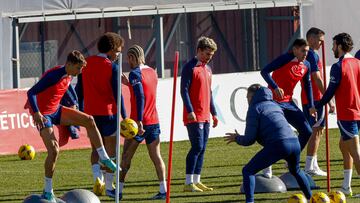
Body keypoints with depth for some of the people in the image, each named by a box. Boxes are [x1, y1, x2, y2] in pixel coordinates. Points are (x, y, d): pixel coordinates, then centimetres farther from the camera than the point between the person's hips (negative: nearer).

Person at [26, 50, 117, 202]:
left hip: (56, 110, 8)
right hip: (43, 115, -8)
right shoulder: (53, 76, -26)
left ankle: (104, 158, 7)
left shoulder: (69, 76, -2)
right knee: (54, 150, -17)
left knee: (89, 120, -4)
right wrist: (37, 113, -39)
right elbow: (31, 93, -28)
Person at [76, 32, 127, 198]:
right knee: (110, 150, 6)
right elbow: (117, 94, -12)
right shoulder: (112, 67, -9)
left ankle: (97, 177, -8)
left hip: (90, 112, 5)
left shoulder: (86, 64, 6)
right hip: (108, 112, -4)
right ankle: (109, 186, 8)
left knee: (96, 148, 15)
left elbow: (79, 91, 10)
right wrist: (124, 117, -9)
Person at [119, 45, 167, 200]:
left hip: (140, 122, -6)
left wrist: (139, 121, -25)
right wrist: (129, 83, 30)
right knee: (156, 157, 4)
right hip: (154, 121, 6)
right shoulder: (152, 72, 10)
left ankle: (119, 189, 9)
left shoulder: (135, 73, -12)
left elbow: (140, 97, -22)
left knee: (126, 157, 5)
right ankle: (163, 190, -5)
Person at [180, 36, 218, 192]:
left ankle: (196, 181, 12)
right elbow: (184, 90, -14)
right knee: (197, 147, -12)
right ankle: (188, 183, -12)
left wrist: (213, 113, 22)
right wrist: (190, 111, -22)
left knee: (202, 149, 7)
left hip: (205, 116, 8)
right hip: (194, 116, -8)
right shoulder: (190, 68, -8)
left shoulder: (207, 68, 18)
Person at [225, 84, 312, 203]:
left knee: (248, 171, -1)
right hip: (294, 142, 7)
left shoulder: (255, 108, 7)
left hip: (278, 145, -7)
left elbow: (249, 140, 1)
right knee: (296, 171, 37)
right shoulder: (274, 105, 28)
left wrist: (237, 138, 22)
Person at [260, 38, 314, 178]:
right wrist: (275, 87, -36)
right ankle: (267, 168, -2)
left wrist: (311, 106, 12)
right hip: (274, 102, -7)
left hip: (288, 103, 7)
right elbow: (264, 71, -23)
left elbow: (307, 85, 18)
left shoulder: (306, 66, 5)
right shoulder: (285, 59, -16)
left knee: (307, 132, 5)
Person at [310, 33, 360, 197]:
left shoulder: (338, 67, -13)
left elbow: (330, 91, -11)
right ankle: (346, 186, 23)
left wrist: (317, 107, 2)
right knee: (343, 145, 22)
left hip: (347, 114, -8)